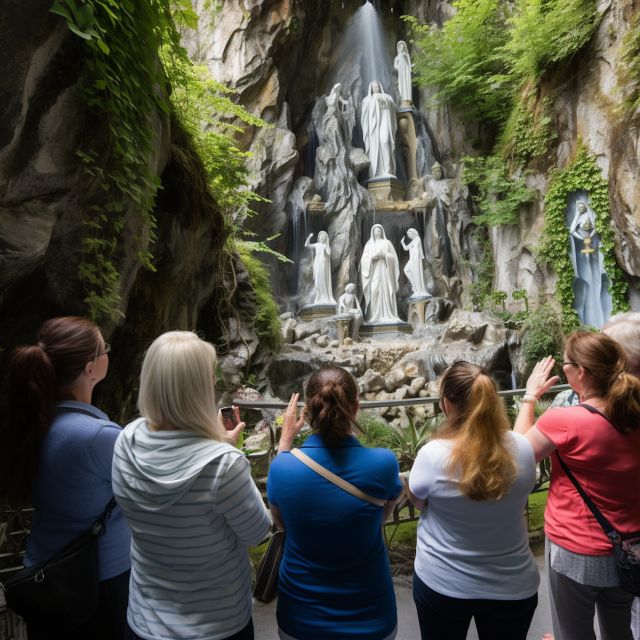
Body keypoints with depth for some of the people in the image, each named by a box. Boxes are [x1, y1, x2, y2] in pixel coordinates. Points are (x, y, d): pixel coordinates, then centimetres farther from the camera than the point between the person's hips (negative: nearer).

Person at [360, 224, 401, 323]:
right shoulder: (369, 244, 14)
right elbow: (364, 259, 5)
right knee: (374, 292, -9)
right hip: (374, 272, 0)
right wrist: (373, 257, -13)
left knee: (386, 292, -8)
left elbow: (394, 257, 5)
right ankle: (375, 317, -9)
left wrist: (384, 255, -12)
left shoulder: (387, 243, 13)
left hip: (385, 271, 0)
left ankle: (388, 316, -8)